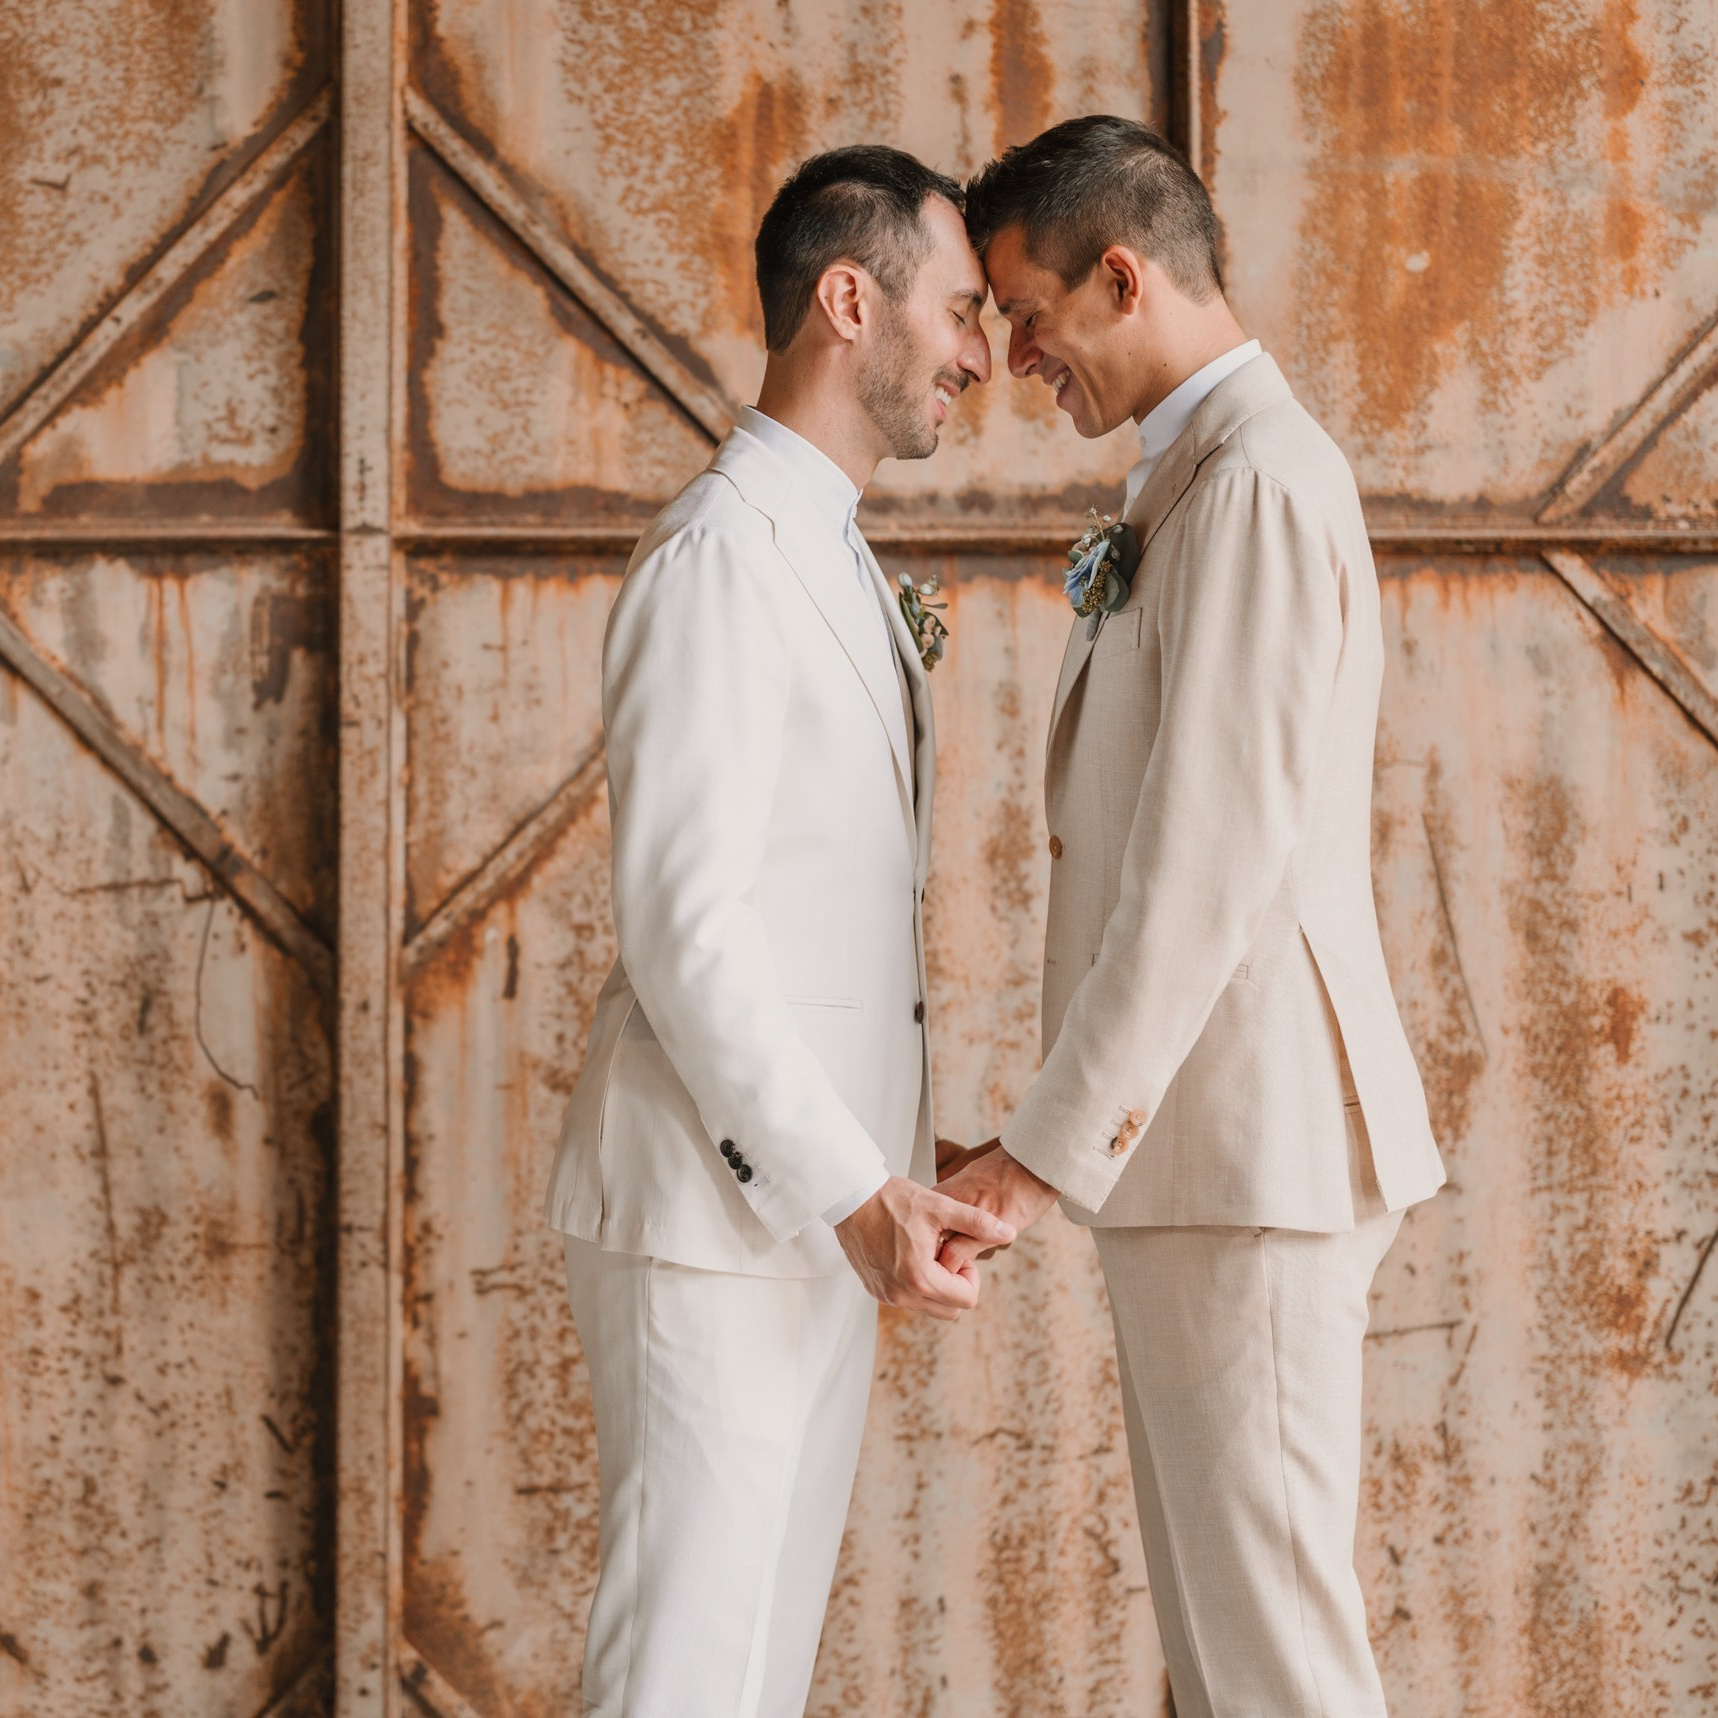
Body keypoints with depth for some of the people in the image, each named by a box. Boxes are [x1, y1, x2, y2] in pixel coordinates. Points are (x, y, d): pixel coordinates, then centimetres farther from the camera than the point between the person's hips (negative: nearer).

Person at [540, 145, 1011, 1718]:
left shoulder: (829, 560, 18)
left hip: (813, 1211, 10)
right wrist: (853, 1190, -23)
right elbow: (679, 927, -20)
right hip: (712, 1215, -10)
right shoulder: (722, 554, -13)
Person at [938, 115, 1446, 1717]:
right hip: (1203, 1143, 11)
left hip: (1248, 1145, -11)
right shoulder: (1202, 484, 19)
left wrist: (1051, 1144, -20)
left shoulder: (1258, 479, -15)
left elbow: (1216, 850, -22)